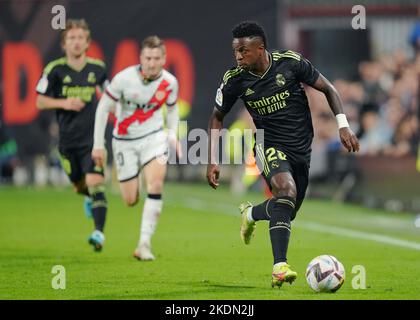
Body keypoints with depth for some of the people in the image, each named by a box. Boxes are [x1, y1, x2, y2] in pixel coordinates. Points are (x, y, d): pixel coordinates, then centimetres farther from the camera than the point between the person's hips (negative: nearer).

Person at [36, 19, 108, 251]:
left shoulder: (97, 68, 0)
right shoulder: (55, 69, -5)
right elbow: (40, 102, -1)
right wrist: (64, 103, -17)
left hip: (93, 137, -1)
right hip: (67, 138, 1)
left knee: (95, 182, -17)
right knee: (79, 186, 14)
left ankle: (99, 232, -22)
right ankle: (89, 197, 51)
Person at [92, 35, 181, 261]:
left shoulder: (169, 82, -10)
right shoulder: (124, 78, -19)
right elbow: (103, 107, -8)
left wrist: (173, 135, -3)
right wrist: (98, 145, -7)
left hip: (154, 137, 1)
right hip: (125, 140, -1)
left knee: (155, 185, -23)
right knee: (131, 201, 3)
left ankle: (144, 244, -19)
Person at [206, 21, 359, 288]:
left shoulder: (291, 62, -14)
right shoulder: (234, 80, -10)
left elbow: (328, 89, -2)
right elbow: (217, 117, 7)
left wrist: (343, 126, -11)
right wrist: (212, 162, 1)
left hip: (302, 149, 2)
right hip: (270, 146, -2)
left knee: (287, 211, 10)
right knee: (286, 190, -32)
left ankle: (250, 214, 45)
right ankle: (280, 267, -31)